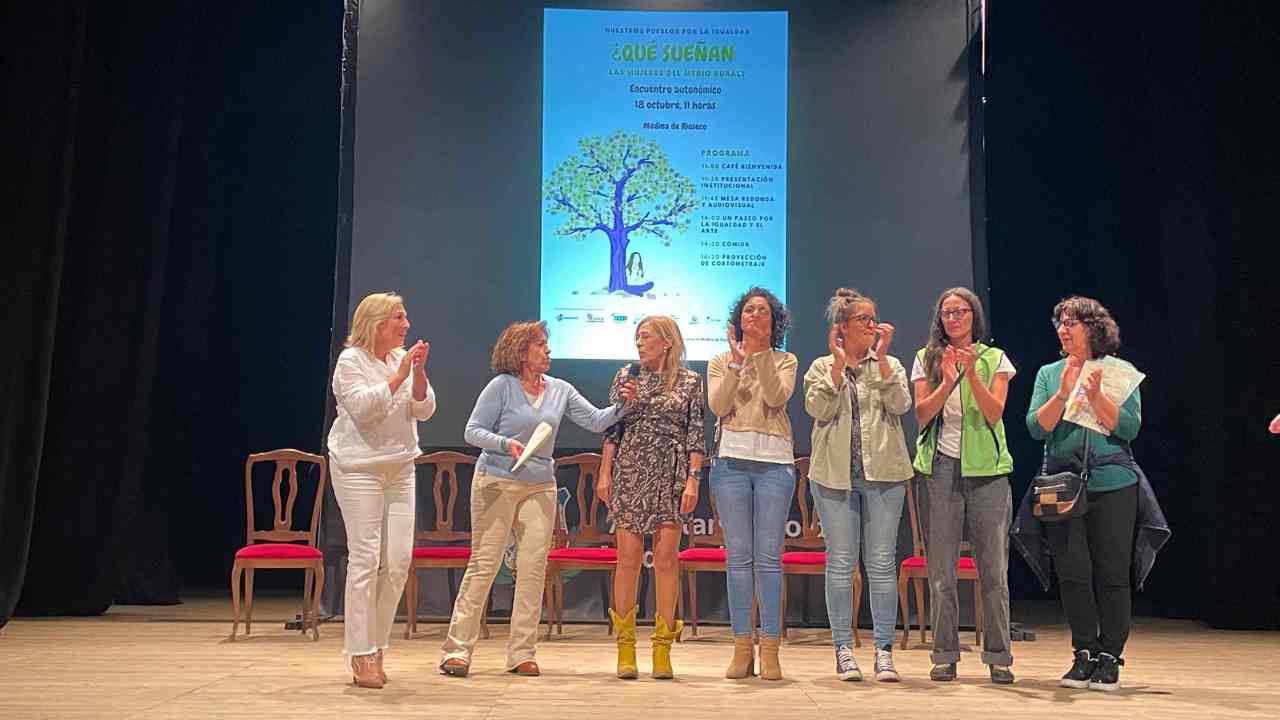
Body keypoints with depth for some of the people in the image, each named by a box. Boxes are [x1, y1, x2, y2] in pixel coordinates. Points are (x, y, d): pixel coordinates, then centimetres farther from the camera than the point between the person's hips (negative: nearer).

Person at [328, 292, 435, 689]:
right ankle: (360, 656, 0)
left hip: (399, 469, 6)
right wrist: (398, 376, -18)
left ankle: (375, 647, 15)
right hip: (360, 468, -6)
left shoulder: (402, 359, 10)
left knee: (399, 560, 3)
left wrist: (419, 372, -10)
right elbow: (363, 407, -18)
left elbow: (424, 410, 4)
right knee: (365, 559, -7)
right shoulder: (350, 360, -5)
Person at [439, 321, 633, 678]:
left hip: (540, 487, 5)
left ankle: (521, 653, 10)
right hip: (497, 483, -4)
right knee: (484, 564, -4)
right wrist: (505, 443, -20)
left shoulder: (560, 390, 9)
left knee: (534, 567, 1)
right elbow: (473, 431, -5)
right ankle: (457, 649, 3)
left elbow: (596, 421, 5)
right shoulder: (501, 386, -4)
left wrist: (622, 406, -11)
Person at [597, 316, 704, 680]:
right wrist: (605, 473, 2)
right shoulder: (626, 376, 9)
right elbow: (612, 428, 9)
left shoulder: (690, 381, 5)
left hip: (671, 475, -1)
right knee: (628, 556, -2)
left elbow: (696, 434, 3)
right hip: (630, 473, 1)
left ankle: (663, 647, 7)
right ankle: (625, 644, 6)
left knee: (666, 557, -1)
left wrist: (693, 479, -6)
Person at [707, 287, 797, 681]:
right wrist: (737, 360, -6)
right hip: (732, 459, 1)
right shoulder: (721, 361, 15)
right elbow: (717, 405, -2)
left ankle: (769, 649, 2)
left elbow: (776, 397, -8)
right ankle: (742, 647, 6)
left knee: (769, 556, -3)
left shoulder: (784, 361, 13)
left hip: (775, 461, -1)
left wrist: (761, 352, -10)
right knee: (738, 555, 1)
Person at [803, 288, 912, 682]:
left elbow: (900, 404, -7)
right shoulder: (822, 367, 9)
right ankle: (843, 649, 9)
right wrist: (839, 362, -10)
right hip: (835, 475, -1)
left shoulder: (889, 365, 11)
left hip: (883, 474, 1)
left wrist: (881, 356, -9)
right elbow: (819, 409, -8)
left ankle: (884, 650, 8)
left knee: (882, 563, 2)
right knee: (841, 563, 2)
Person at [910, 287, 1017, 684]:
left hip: (987, 469, 0)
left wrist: (971, 374, -17)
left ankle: (998, 656, 10)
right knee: (941, 568, 2)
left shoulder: (994, 359, 7)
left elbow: (994, 413, -5)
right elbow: (922, 413, -2)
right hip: (941, 468, 1)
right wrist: (948, 380, -17)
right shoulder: (926, 359, 9)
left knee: (993, 567, 2)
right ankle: (945, 655, 9)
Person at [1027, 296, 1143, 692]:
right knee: (1072, 572, 1)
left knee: (1112, 573, 0)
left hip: (1112, 484, -2)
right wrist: (1063, 394, -13)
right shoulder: (1049, 374, 10)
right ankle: (1084, 654, 13)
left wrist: (1095, 396, -16)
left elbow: (1129, 428, -5)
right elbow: (1036, 427, -1)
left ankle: (1109, 658, 10)